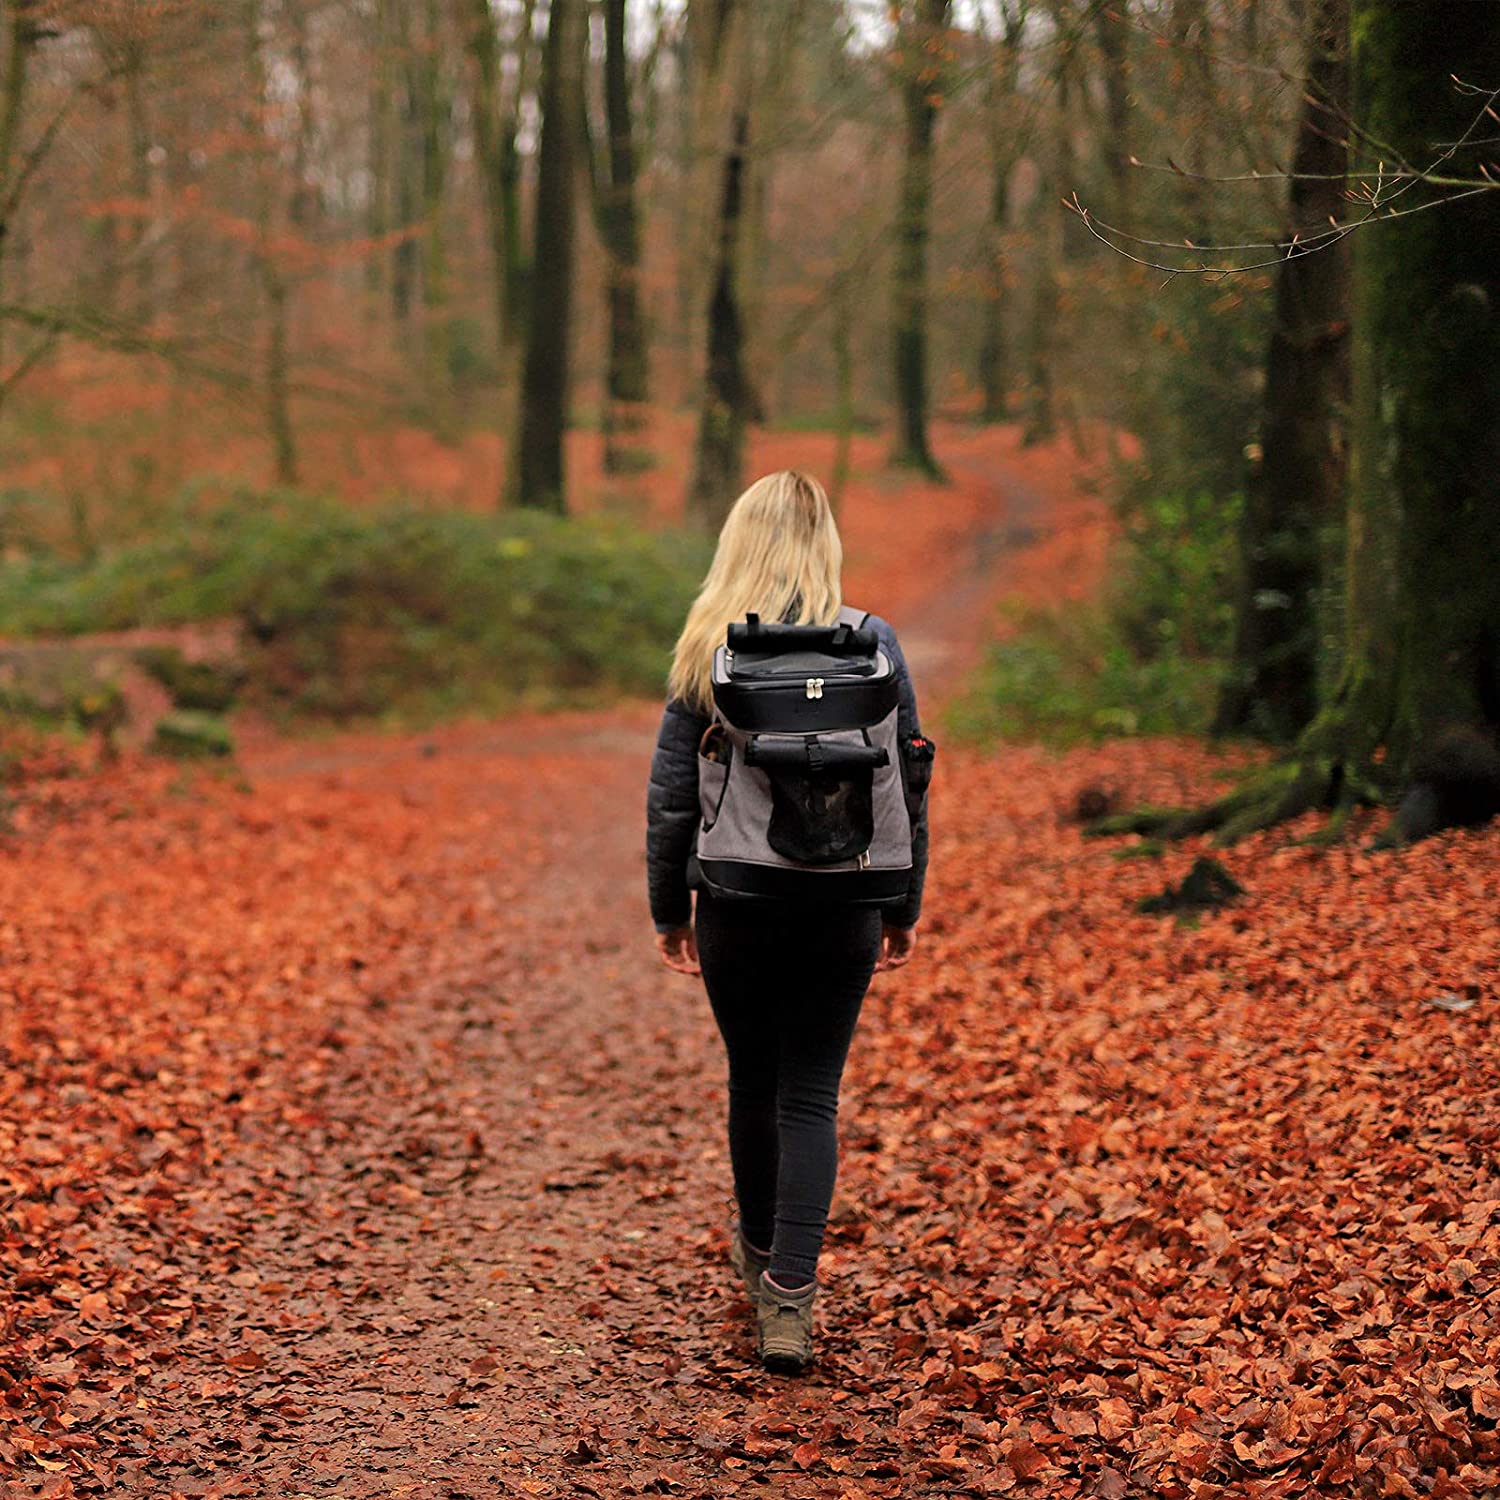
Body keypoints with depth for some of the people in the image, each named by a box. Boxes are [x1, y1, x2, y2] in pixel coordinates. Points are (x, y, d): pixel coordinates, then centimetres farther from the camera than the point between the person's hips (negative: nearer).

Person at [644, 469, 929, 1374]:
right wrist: (906, 907, 12)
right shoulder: (873, 646, -4)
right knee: (812, 1094, 6)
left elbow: (671, 797, -3)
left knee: (754, 1080, 18)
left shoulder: (708, 651, -6)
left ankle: (763, 1252, 40)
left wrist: (669, 910, 9)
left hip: (736, 906, 0)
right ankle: (791, 1296, -3)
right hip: (843, 907, 0)